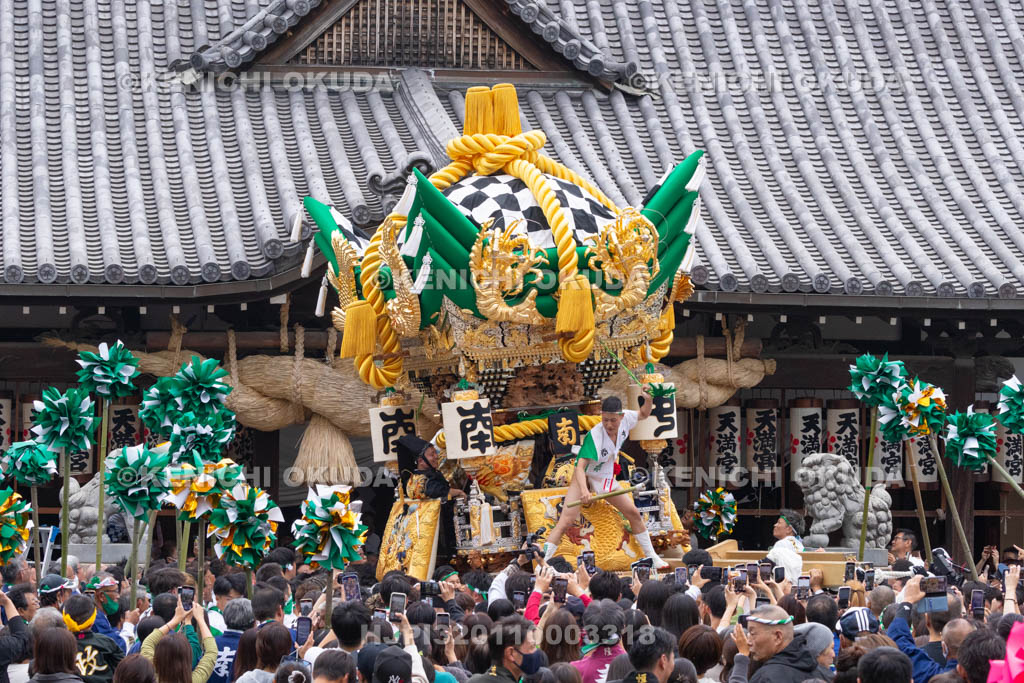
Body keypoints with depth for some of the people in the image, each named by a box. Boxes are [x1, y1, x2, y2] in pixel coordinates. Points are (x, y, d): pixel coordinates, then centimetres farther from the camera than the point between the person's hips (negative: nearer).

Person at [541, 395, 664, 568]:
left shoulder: (625, 418, -18)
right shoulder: (594, 436, -35)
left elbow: (644, 414, 6)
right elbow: (581, 466, -42)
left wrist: (648, 400, -16)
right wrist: (584, 490, -59)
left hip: (606, 479, 6)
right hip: (584, 477, -6)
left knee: (634, 513, 7)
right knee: (566, 521, -19)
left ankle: (652, 557, 22)